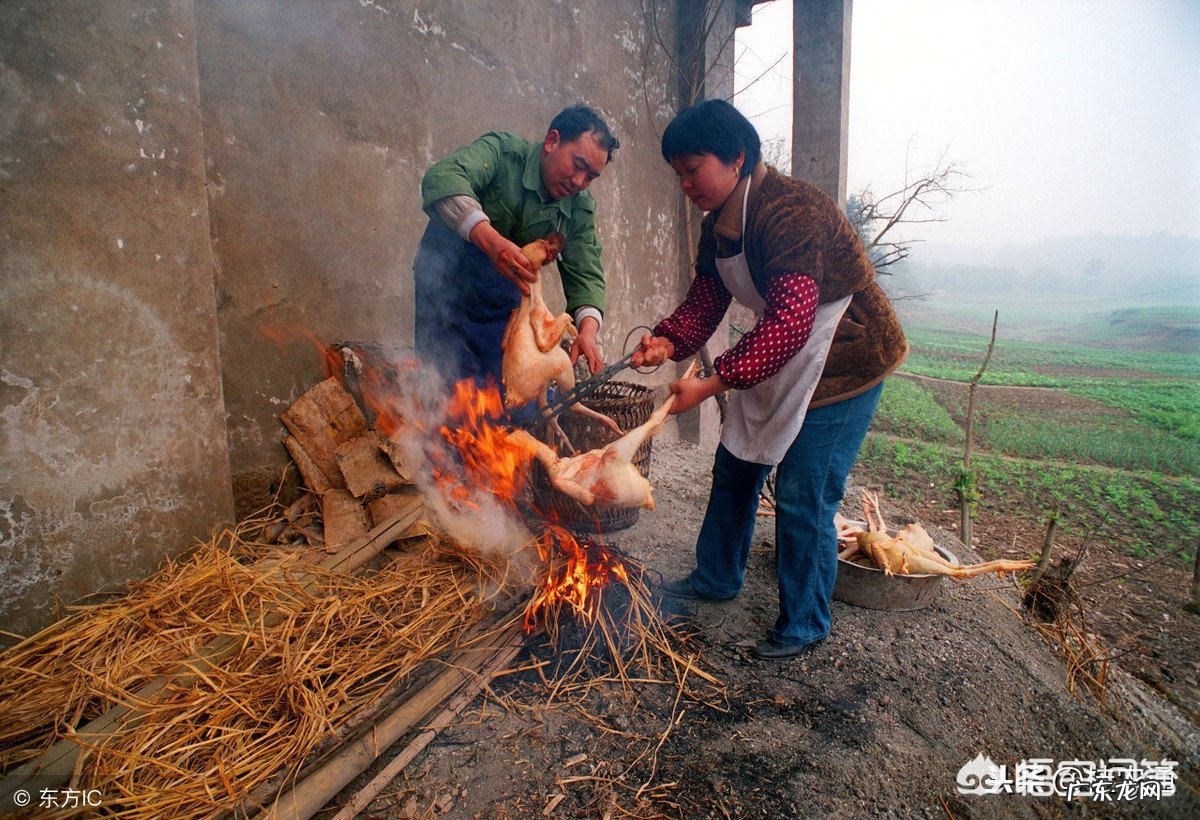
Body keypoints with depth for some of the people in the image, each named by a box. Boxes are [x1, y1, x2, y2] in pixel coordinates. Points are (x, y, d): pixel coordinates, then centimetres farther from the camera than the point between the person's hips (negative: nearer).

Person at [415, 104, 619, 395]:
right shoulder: (502, 151, -18)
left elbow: (585, 275, -6)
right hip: (446, 291, -4)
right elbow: (441, 177, -36)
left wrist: (588, 330, -27)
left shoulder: (580, 209, -2)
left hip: (504, 307, 5)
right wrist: (490, 240, -53)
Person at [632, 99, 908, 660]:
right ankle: (716, 578, 36)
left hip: (845, 364, -9)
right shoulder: (719, 226, 2)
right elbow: (704, 299, 2)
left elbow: (791, 323, -35)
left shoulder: (792, 213, -28)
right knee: (736, 465, 15)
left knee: (803, 497, -5)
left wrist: (711, 384, -36)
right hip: (778, 360, 9)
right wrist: (668, 342, -18)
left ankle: (804, 623, 17)